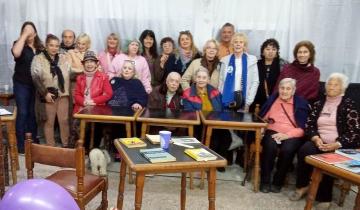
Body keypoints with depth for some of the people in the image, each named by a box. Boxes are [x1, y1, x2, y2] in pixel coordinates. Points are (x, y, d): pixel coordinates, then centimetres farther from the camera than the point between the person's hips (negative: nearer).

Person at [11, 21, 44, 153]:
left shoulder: (40, 47, 8)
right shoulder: (19, 44, -4)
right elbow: (16, 53, -28)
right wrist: (24, 35, -22)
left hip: (37, 84, 4)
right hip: (22, 84, -4)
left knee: (33, 112, 12)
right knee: (22, 113, -2)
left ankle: (33, 141, 23)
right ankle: (21, 144, 5)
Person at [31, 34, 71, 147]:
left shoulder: (63, 58, 11)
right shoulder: (38, 59, -2)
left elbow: (70, 74, 12)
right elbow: (35, 78, -9)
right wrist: (45, 93, -14)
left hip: (63, 93, 3)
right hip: (49, 94, -3)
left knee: (64, 120, 7)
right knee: (49, 121, 6)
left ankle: (66, 145, 20)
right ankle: (51, 147, 16)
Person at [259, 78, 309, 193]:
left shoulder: (301, 103, 8)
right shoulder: (272, 99, 17)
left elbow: (303, 128, 0)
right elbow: (262, 119, 13)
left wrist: (286, 135, -15)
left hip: (292, 135, -1)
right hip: (273, 132, 1)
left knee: (287, 149, -33)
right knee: (270, 146, -32)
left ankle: (278, 181, -12)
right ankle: (265, 181, -17)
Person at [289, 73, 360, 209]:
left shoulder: (348, 105, 3)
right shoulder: (318, 104, 16)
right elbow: (309, 125, 9)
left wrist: (337, 144, -18)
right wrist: (316, 138, -12)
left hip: (340, 145, -3)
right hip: (319, 142, 3)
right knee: (304, 150, -29)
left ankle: (324, 197, -15)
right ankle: (302, 186, -12)